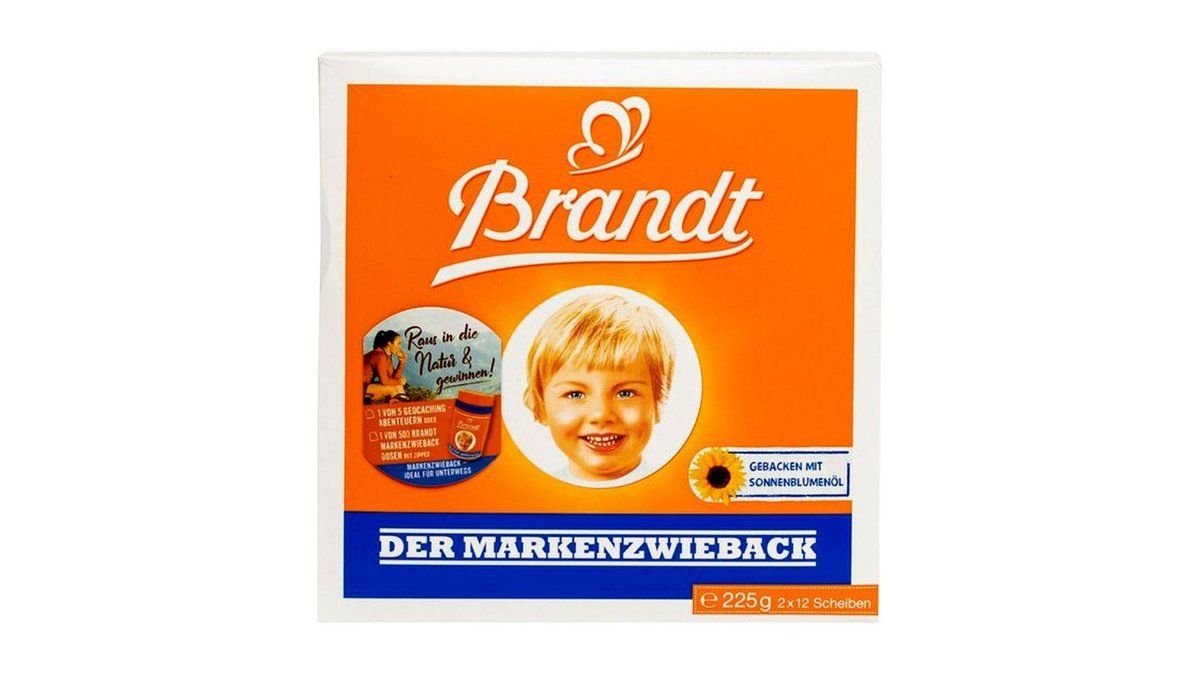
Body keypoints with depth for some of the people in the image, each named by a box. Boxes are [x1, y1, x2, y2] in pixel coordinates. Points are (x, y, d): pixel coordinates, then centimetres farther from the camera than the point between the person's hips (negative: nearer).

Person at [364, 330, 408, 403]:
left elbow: (393, 377, 3)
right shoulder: (380, 356, -21)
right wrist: (399, 381, -5)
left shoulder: (387, 355, 6)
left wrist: (402, 362, -7)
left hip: (368, 385, 9)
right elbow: (385, 381, -21)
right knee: (395, 388, -16)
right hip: (362, 388, -9)